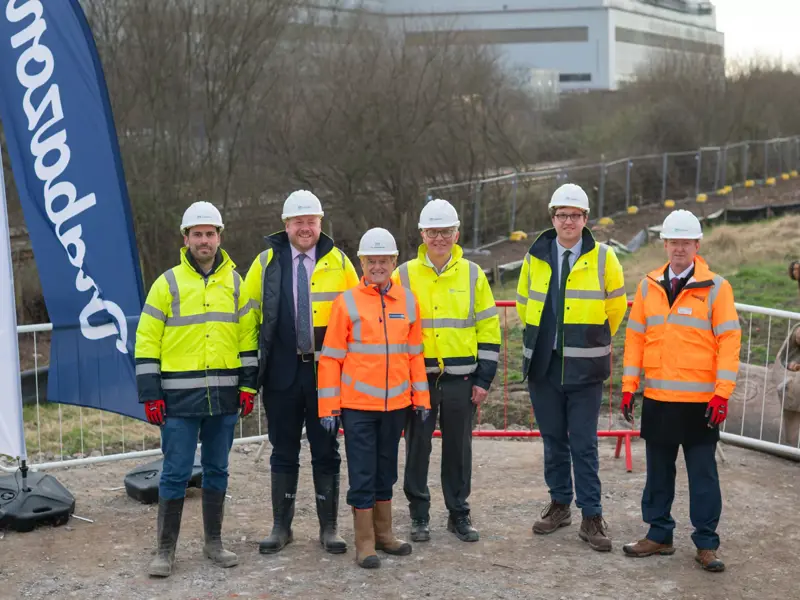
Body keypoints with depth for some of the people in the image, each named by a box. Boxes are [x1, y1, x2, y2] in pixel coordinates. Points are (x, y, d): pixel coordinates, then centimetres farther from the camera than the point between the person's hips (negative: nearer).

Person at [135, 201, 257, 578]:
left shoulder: (235, 282, 8)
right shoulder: (168, 284, 0)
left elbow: (247, 336, 10)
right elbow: (147, 343, -1)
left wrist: (247, 385, 3)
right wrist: (150, 395, -6)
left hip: (224, 395, 3)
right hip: (180, 396, -2)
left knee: (217, 470, 12)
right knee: (176, 473, 0)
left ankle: (213, 542, 24)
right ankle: (166, 549, 10)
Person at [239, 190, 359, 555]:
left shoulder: (339, 263, 3)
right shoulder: (266, 263, 4)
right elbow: (247, 315, 8)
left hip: (326, 372, 0)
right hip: (281, 374, 1)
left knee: (326, 452, 6)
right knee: (283, 453, 10)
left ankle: (328, 528, 17)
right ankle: (281, 527, 21)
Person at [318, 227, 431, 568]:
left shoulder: (407, 301, 5)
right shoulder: (347, 302, -5)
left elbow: (415, 353, 11)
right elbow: (331, 357, -4)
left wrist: (421, 397, 8)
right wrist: (328, 407, -8)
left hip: (395, 403, 4)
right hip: (357, 405, -4)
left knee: (386, 470, 15)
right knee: (362, 473, 2)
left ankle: (383, 533, 28)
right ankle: (364, 543, 11)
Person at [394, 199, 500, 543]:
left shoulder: (472, 274, 4)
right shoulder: (404, 275, 2)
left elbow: (488, 329, 6)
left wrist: (483, 379, 1)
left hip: (461, 378, 1)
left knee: (458, 449, 8)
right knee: (418, 447, 5)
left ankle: (459, 514, 21)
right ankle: (419, 516, 17)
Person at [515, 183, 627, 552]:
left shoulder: (603, 258, -3)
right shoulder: (535, 258, 3)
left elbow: (616, 307, 8)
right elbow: (524, 303, 17)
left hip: (584, 367, -3)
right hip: (543, 365, 3)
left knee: (584, 445, -1)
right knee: (553, 441, 12)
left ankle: (591, 518, 6)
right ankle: (559, 505, 26)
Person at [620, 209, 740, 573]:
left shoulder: (716, 288, -4)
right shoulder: (648, 287, 7)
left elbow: (729, 341, -7)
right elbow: (635, 337, 10)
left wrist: (722, 393, -13)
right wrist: (629, 386, 5)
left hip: (700, 401, -3)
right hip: (657, 399, 4)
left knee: (703, 474, 4)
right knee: (658, 471, 12)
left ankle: (706, 545, 14)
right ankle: (659, 535, 24)